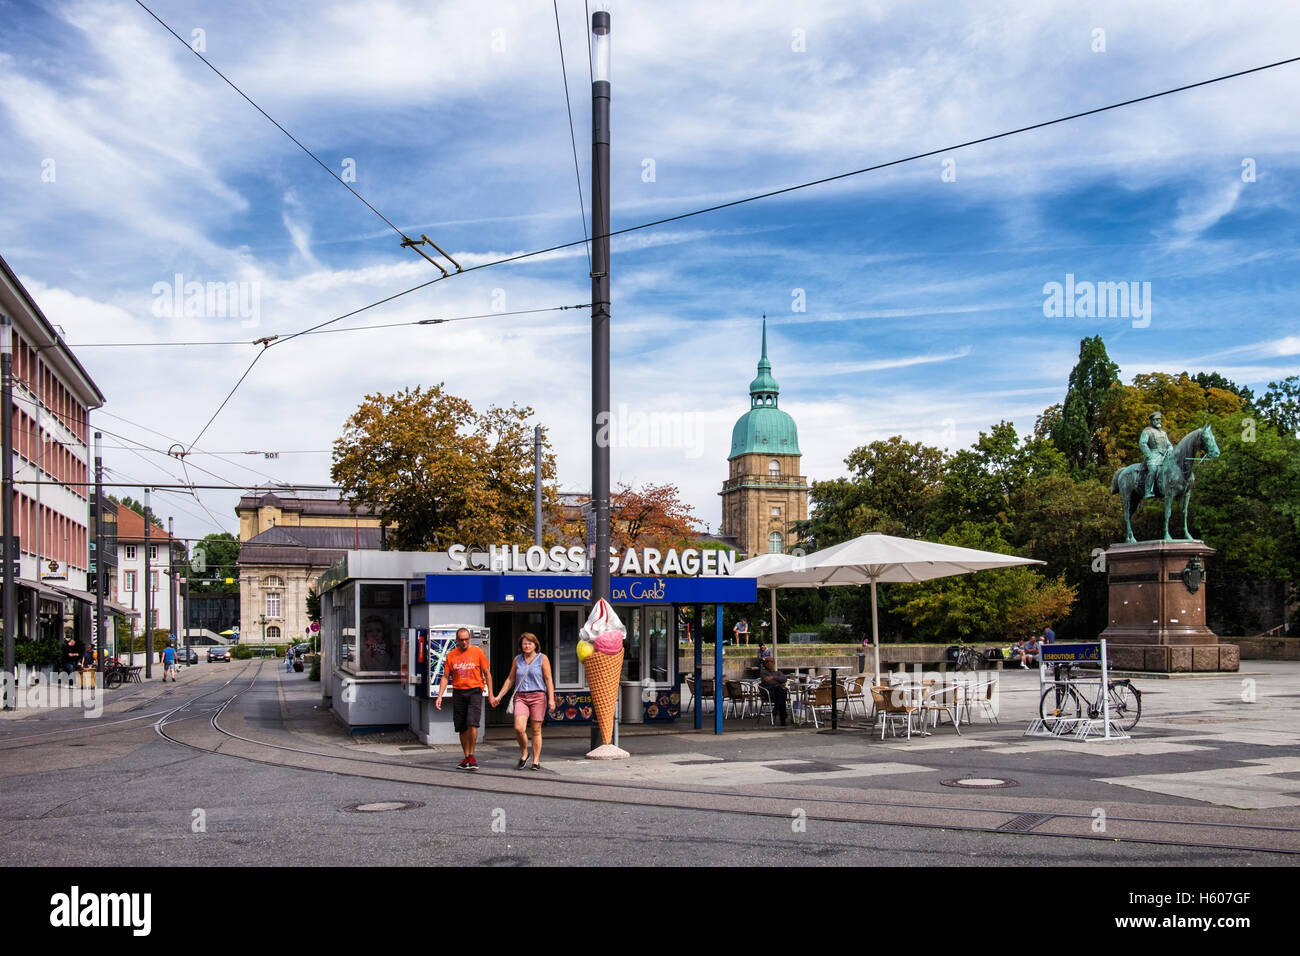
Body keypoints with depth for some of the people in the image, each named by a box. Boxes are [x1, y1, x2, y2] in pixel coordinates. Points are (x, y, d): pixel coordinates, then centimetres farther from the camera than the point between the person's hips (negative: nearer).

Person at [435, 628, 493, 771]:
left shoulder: (478, 652, 1)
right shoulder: (451, 655, 6)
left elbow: (487, 674, 5)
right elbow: (445, 677, 9)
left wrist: (490, 694, 2)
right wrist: (439, 696, 0)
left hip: (474, 691, -3)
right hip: (458, 693, 3)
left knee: (472, 724, -16)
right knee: (462, 728, 5)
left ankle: (471, 755, -5)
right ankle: (467, 757, 15)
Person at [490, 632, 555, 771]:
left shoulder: (542, 658, 4)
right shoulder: (517, 660, 13)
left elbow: (548, 679, 1)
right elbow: (510, 679, 19)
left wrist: (551, 699, -8)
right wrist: (498, 696, 16)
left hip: (538, 696, -2)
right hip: (521, 697, 2)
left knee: (536, 730, 0)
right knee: (519, 728, -15)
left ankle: (536, 761, 10)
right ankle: (524, 753, 9)